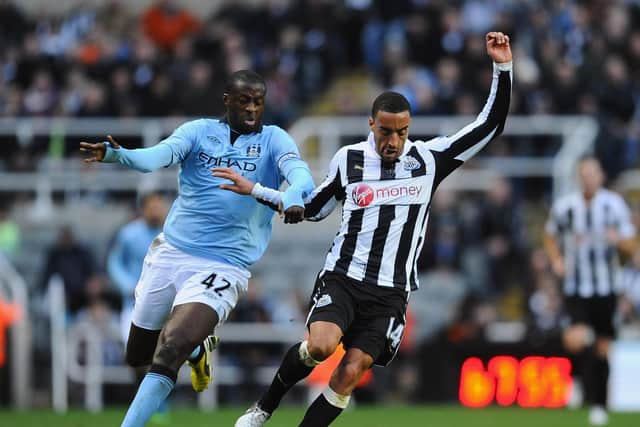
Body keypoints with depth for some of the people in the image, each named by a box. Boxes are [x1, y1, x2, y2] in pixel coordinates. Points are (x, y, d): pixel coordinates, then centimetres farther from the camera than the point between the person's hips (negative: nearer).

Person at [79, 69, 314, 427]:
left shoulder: (273, 140, 0)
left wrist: (294, 197, -43)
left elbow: (299, 173, -18)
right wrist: (116, 154, -37)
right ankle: (198, 347, 45)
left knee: (167, 355, -22)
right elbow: (159, 156, -15)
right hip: (170, 252, 4)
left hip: (222, 267, -4)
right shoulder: (199, 131, 3)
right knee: (138, 355, 17)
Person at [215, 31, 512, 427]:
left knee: (350, 373, -12)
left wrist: (503, 68, -8)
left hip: (390, 293, 1)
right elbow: (314, 209, 20)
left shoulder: (429, 158, 2)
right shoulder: (349, 159, 5)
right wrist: (255, 190, 17)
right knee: (320, 345, -26)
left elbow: (490, 126, 2)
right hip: (342, 278, -1)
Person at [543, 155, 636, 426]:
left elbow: (631, 248, 0)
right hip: (575, 288, -1)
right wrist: (556, 260, -1)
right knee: (575, 340, -26)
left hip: (605, 289, 1)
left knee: (603, 350, 8)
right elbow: (550, 236, 17)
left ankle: (599, 405, 22)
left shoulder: (614, 205, -3)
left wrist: (618, 239, -23)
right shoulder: (564, 206, -1)